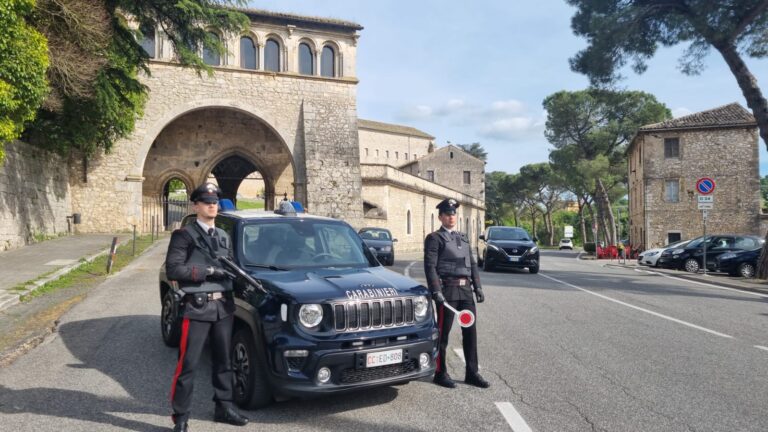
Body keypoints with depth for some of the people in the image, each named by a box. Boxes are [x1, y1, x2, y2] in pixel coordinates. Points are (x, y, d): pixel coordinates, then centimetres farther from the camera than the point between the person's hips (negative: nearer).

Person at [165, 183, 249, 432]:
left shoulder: (224, 237, 17)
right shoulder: (184, 235, -5)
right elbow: (173, 270, -15)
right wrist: (208, 271, -19)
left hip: (224, 306, 6)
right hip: (197, 307, -6)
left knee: (223, 361, 15)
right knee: (188, 365, 0)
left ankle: (224, 408, 28)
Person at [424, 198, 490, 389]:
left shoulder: (463, 238, 19)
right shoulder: (435, 238, -2)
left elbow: (472, 264, 19)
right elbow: (430, 266, -10)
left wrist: (477, 287, 10)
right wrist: (436, 291, -19)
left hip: (465, 289, 7)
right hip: (447, 290, -6)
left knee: (470, 331, 8)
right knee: (443, 332, 2)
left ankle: (472, 373, 19)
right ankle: (440, 373, 15)